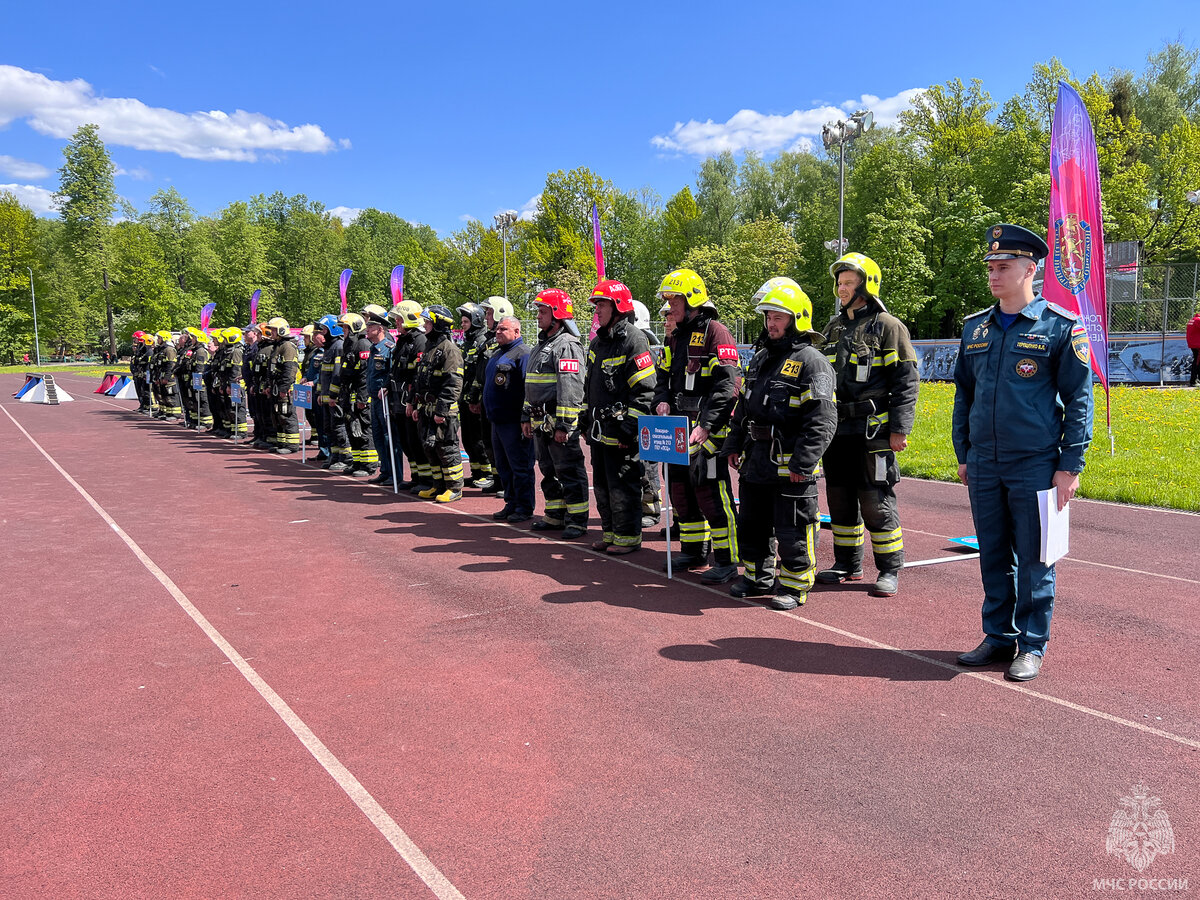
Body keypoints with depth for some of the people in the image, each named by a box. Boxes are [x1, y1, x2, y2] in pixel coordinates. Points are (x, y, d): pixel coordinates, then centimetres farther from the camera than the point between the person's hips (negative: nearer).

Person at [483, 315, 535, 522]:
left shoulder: (522, 353, -11)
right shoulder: (497, 354, 19)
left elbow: (528, 387, -17)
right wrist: (484, 405, 22)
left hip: (513, 421, -10)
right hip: (497, 420, 10)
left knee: (520, 466, -3)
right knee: (503, 466, 14)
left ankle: (525, 508, 4)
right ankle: (511, 503, 23)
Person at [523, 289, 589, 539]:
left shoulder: (567, 345, -13)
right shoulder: (541, 345, 19)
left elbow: (571, 388, -21)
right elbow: (530, 385, 24)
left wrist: (564, 424, -24)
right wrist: (526, 417, 21)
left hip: (559, 422, -10)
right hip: (540, 422, 10)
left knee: (569, 471, -4)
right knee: (548, 471, 16)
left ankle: (577, 520, 3)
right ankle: (555, 516, 27)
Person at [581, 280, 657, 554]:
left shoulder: (633, 340, -13)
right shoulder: (598, 341, 15)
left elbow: (644, 390, -17)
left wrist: (629, 427, -20)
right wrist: (585, 418, 20)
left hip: (621, 432, -9)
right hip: (599, 430, 9)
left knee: (623, 487, -1)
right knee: (602, 485, 15)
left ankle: (628, 537, 11)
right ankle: (610, 532, 27)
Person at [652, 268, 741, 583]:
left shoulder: (715, 332, -10)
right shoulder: (675, 337, 17)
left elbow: (726, 385, -18)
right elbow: (664, 376, 25)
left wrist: (706, 425, -26)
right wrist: (662, 401, 2)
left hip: (708, 430, -9)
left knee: (711, 493, -9)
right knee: (681, 490, 14)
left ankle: (727, 560, 0)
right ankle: (694, 552, 28)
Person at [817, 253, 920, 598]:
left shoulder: (888, 327, -4)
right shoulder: (834, 328, 16)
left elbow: (906, 381, -8)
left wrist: (900, 429, -14)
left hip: (872, 432, -7)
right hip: (836, 431, 7)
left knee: (877, 503, -3)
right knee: (840, 501, 12)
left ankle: (889, 571, 7)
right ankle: (847, 564, 24)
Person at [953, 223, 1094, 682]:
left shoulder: (1061, 327, -4)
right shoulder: (974, 327, 10)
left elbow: (1079, 400, -4)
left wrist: (1070, 466, -8)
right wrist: (963, 455, 12)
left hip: (1035, 467, -4)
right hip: (984, 467, 4)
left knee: (1033, 561, 3)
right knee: (994, 557, 11)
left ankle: (1032, 647, 15)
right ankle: (999, 637, 24)